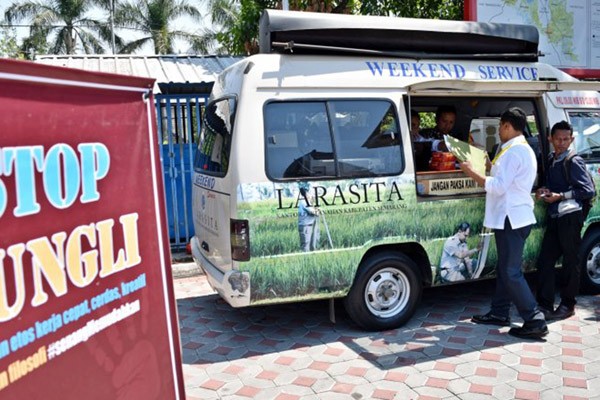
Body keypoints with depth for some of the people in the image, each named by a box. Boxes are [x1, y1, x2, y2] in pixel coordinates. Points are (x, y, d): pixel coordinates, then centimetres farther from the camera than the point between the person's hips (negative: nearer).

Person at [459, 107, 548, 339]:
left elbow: (498, 187, -21)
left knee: (511, 272, -8)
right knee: (504, 268, 16)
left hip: (511, 218, -11)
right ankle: (499, 313, 25)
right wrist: (492, 167, 18)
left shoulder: (513, 151, -16)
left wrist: (472, 173, -12)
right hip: (511, 217, 11)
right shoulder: (523, 149, 18)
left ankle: (535, 322, -4)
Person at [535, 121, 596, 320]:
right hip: (554, 218, 7)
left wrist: (560, 196, -15)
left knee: (571, 262, 3)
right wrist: (544, 192, 3)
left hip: (570, 218, -7)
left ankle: (568, 305, 13)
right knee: (545, 261, 5)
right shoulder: (551, 161, 13)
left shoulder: (574, 162, -8)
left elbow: (589, 191, -11)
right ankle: (544, 304, 11)